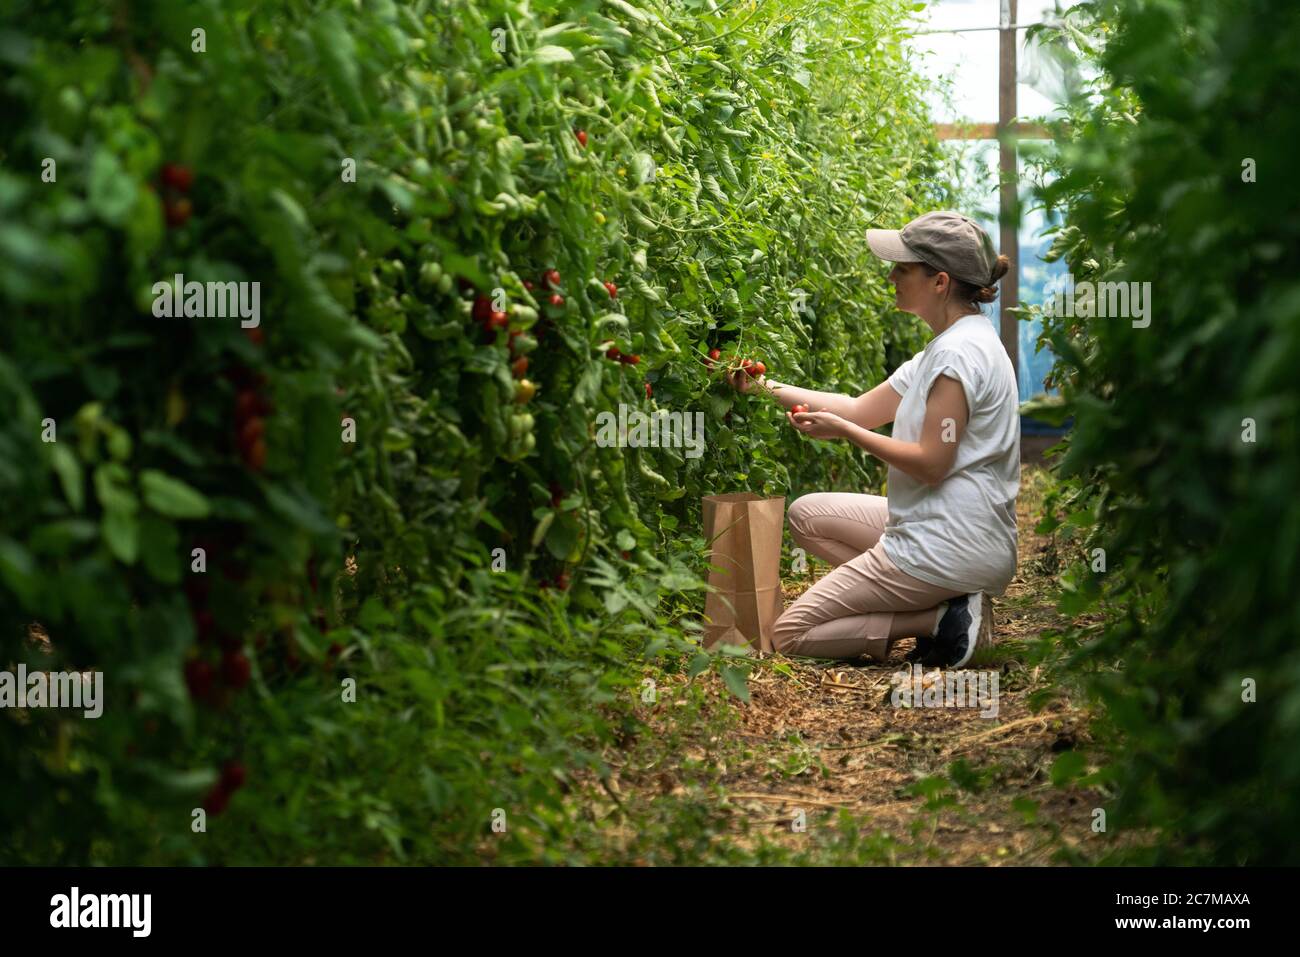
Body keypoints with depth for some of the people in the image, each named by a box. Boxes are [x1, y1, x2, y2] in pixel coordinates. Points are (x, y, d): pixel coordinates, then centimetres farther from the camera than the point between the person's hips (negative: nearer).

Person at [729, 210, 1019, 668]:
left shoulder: (960, 352, -17)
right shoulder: (947, 347, 15)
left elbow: (931, 465, -20)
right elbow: (860, 409, 18)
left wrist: (845, 431, -14)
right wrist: (769, 387, 14)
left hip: (948, 544, -10)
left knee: (789, 635, -4)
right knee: (806, 513, 22)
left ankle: (942, 621, -9)